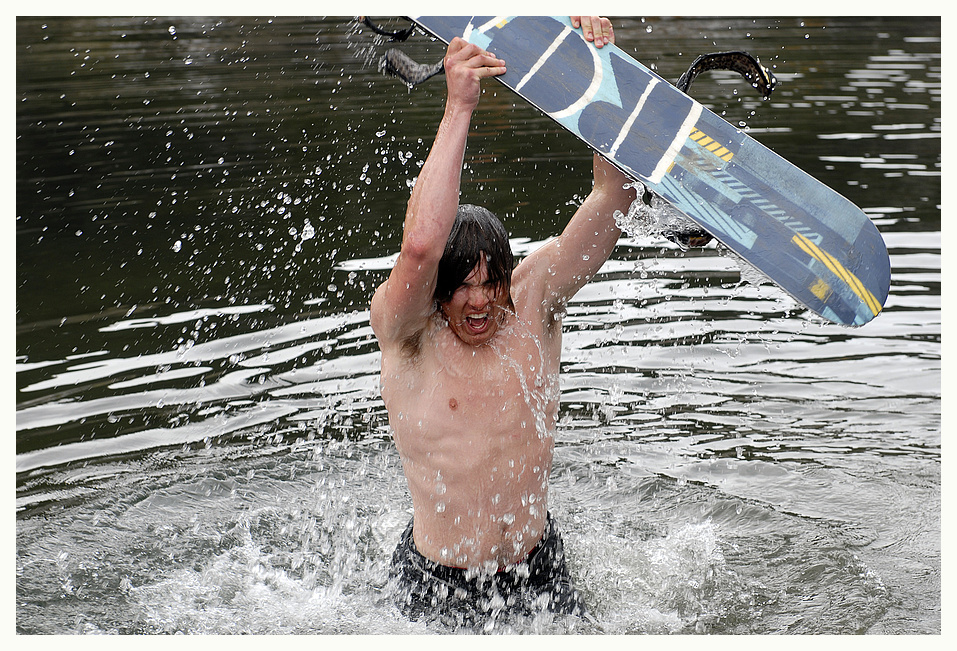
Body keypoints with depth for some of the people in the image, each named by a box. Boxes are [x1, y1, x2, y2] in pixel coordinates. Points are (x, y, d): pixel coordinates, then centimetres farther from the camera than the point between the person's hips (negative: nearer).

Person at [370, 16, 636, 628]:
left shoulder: (534, 299, -5)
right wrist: (459, 108, -37)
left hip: (540, 570, 4)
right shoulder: (406, 328, -14)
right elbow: (419, 247, -37)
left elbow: (615, 192, -12)